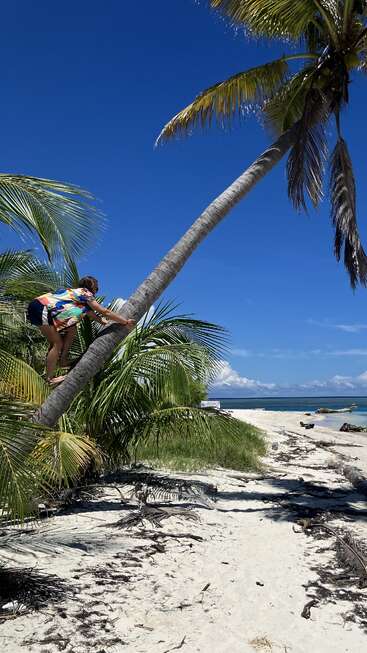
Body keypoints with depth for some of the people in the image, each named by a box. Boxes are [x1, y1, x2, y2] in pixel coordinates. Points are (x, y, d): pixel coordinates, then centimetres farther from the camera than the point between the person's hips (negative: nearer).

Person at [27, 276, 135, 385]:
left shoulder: (76, 293, 20)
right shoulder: (85, 293, -4)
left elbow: (91, 314, 26)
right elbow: (104, 312, -6)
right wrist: (126, 322, -2)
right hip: (41, 309, -9)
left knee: (72, 329, 10)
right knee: (57, 344, -7)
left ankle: (63, 360, 12)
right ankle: (50, 378, -5)